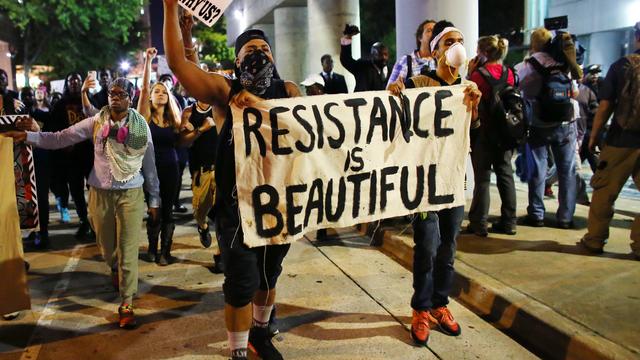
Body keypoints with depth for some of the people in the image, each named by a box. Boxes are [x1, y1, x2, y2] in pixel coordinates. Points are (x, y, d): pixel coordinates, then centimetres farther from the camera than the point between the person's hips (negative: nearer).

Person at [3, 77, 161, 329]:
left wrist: (154, 198, 3)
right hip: (100, 193, 2)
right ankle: (116, 271, 51)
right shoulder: (95, 123, -1)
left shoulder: (140, 125, -3)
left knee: (128, 250, -1)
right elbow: (60, 138, -2)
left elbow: (149, 164, 1)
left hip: (130, 194, -2)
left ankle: (126, 304, 9)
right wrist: (28, 136, -16)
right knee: (106, 246, 17)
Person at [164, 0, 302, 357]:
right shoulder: (226, 90, -3)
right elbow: (177, 62, -13)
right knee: (242, 284, 0)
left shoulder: (288, 90, 4)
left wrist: (261, 105, -30)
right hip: (238, 204, -3)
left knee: (269, 277, 21)